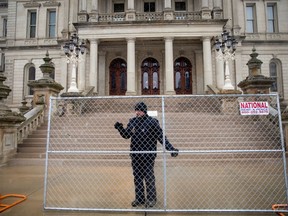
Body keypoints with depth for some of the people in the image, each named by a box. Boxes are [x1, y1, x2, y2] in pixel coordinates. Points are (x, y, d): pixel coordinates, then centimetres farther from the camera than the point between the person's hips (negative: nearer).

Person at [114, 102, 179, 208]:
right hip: (135, 155, 5)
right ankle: (139, 198, 29)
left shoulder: (152, 122, -10)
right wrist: (120, 128, -4)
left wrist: (171, 148, -17)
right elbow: (126, 135, 14)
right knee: (137, 177, 13)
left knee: (149, 177, 4)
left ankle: (151, 199, 22)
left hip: (148, 155, -5)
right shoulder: (132, 121, 5)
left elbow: (161, 137, -10)